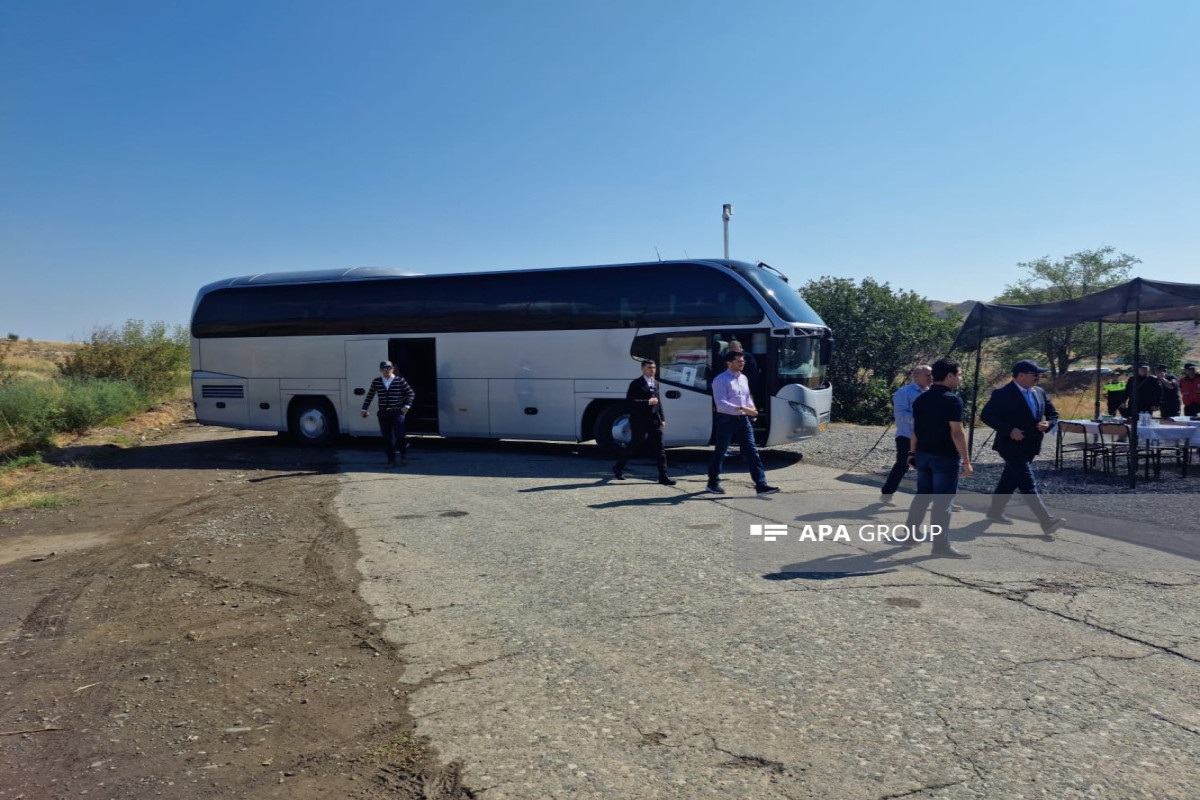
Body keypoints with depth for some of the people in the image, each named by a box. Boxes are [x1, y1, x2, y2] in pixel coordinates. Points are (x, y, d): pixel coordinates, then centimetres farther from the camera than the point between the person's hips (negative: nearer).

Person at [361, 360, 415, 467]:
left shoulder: (400, 381, -1)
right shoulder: (376, 382, 6)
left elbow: (411, 393, 4)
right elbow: (369, 396, 13)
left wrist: (407, 406, -4)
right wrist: (364, 409, 13)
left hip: (397, 413, -2)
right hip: (383, 413, 3)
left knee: (399, 435, -8)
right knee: (387, 438, 3)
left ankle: (404, 454, 19)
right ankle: (391, 459, 13)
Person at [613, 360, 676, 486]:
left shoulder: (655, 383, 15)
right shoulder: (636, 384, -8)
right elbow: (630, 401, -17)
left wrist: (662, 419, 13)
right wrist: (648, 402, -20)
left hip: (654, 420, 6)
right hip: (640, 421, -6)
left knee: (659, 449, 1)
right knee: (634, 446, 5)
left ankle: (663, 476, 1)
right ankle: (618, 469, 25)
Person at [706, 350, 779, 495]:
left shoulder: (743, 378, 13)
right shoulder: (720, 380, -10)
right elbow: (721, 403, -19)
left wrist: (751, 408, -1)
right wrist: (741, 408, -26)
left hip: (742, 420, 6)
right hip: (726, 420, -6)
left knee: (751, 451, -1)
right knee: (720, 453, 6)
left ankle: (761, 485, -3)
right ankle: (713, 484, 21)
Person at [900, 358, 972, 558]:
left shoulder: (920, 399, 9)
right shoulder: (952, 400, -14)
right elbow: (957, 433, -18)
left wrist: (914, 452, 20)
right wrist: (966, 461, -14)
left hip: (923, 455, 7)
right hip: (945, 458, -7)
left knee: (922, 497, 18)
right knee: (943, 502, -1)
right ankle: (941, 545, 4)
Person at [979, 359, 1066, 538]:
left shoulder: (1039, 392, 9)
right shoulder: (1002, 394, -13)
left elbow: (1053, 414, 17)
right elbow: (986, 415, -16)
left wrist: (1048, 424, -7)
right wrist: (1009, 430, -24)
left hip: (1029, 447, 8)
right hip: (1012, 446, -8)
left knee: (1010, 481, 17)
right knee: (1028, 484, -12)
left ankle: (995, 511, 31)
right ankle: (1047, 522, -17)